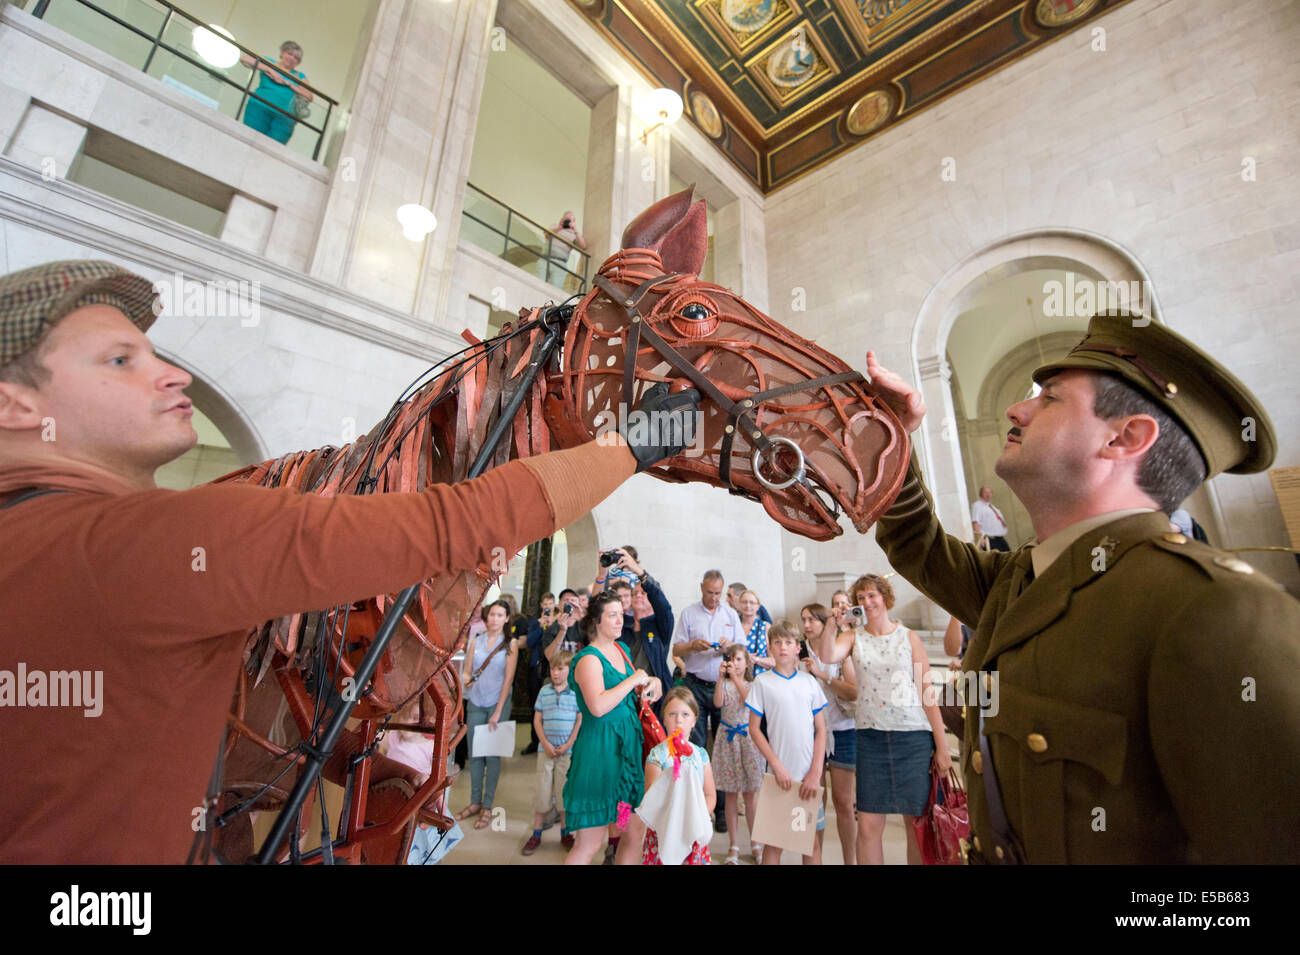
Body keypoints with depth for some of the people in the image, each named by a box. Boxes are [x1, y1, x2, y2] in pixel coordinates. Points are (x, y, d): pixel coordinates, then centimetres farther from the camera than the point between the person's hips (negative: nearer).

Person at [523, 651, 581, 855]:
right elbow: (537, 719, 5)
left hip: (568, 751, -2)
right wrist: (546, 744, -5)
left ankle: (565, 833, 25)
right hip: (546, 749, 2)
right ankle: (536, 834, 22)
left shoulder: (576, 692, -4)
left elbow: (580, 721, -3)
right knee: (542, 790, 7)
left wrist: (568, 745, -10)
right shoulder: (544, 691, 3)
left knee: (565, 791, 8)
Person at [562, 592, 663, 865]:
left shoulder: (621, 649, 9)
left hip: (627, 747, 8)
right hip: (599, 749, -8)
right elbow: (598, 706, -31)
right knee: (589, 844, 2)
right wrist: (634, 680, -21)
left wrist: (650, 683, 3)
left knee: (635, 833, 15)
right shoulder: (589, 658, -17)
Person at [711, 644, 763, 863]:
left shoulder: (751, 684, 1)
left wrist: (736, 677, -25)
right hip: (727, 736, 0)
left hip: (747, 736, 0)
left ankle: (754, 842, 25)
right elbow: (718, 703, -15)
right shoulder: (723, 684, 2)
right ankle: (733, 845, 20)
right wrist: (721, 678, -23)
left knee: (750, 794, 8)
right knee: (731, 794, 7)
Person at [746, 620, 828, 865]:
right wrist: (777, 766, -8)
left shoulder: (809, 682, 3)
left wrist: (815, 772, -3)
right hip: (780, 773, -2)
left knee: (814, 840, 10)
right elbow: (754, 729, -2)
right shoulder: (762, 682, -4)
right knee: (774, 841, 5)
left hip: (809, 774, 2)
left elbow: (820, 730, 5)